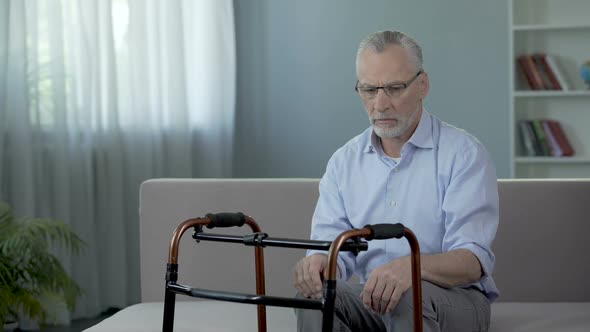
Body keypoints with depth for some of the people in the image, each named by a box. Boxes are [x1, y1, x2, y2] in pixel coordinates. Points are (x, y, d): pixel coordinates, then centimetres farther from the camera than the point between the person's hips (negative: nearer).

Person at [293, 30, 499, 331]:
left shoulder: (464, 154, -6)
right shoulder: (344, 162, 9)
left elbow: (473, 260, -16)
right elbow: (331, 246, 2)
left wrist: (412, 267, -37)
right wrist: (318, 262, -24)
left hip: (456, 299, -3)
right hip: (372, 299, 4)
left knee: (411, 297, -36)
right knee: (313, 293, -26)